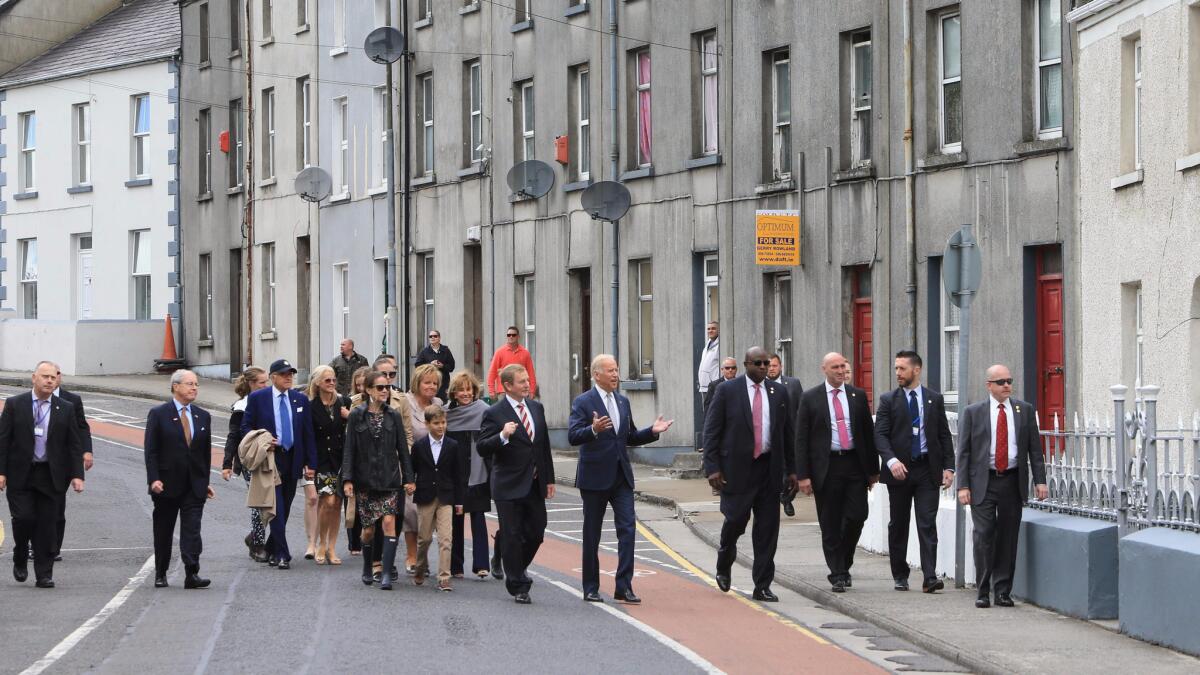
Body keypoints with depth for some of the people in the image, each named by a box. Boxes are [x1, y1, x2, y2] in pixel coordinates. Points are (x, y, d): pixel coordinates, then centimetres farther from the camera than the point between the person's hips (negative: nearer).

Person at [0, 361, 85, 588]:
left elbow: (74, 445, 7)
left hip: (51, 475, 1)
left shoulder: (65, 409, 6)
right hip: (20, 474, -1)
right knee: (24, 518, -11)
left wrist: (77, 475, -3)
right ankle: (20, 560, 15)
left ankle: (44, 575, 7)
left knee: (47, 525, 0)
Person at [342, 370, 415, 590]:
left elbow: (403, 449, 7)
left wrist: (408, 478, 1)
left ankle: (386, 574, -16)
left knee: (389, 523, -13)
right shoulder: (357, 416, 0)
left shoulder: (393, 416, 5)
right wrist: (347, 479, -8)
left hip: (389, 479, 1)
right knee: (369, 528, 6)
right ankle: (367, 569, 28)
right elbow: (349, 449, -2)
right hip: (365, 479, -1)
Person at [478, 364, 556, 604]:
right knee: (512, 537, 0)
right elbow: (482, 449, -13)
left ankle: (515, 572, 33)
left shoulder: (536, 408, 10)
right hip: (509, 486, -6)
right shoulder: (495, 413, -9)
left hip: (534, 485, 6)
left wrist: (549, 479, 13)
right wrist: (502, 436, -31)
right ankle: (518, 587, 10)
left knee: (536, 533, 10)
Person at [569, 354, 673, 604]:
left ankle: (624, 587, -6)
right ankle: (591, 588, 14)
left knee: (627, 528, -6)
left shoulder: (622, 402, 13)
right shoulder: (583, 402, -6)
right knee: (592, 534, 5)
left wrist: (652, 432, 5)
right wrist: (594, 430, -34)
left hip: (621, 475, 5)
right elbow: (573, 436, -17)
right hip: (595, 477, -5)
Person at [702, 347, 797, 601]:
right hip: (737, 468, -3)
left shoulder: (779, 393, 9)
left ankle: (763, 586, 7)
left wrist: (791, 469, 10)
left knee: (767, 528, 2)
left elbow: (787, 433, 15)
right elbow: (711, 431, -3)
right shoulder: (727, 390, -1)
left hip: (769, 468, 3)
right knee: (736, 520, -4)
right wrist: (713, 468, -10)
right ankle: (724, 564, 27)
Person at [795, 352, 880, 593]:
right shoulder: (810, 398, 1)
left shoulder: (858, 396, 9)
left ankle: (844, 565, 17)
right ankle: (837, 573, 9)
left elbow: (869, 432, 12)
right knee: (830, 525, 1)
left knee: (857, 516, -5)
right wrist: (803, 475, -7)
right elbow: (801, 439, 0)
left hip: (854, 464, 2)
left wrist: (873, 469, 9)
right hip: (826, 466, -2)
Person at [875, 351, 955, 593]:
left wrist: (948, 467, -1)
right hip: (899, 469, 0)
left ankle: (929, 577, -11)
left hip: (927, 469, 0)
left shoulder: (934, 399, 7)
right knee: (898, 525, 8)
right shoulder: (888, 400, 3)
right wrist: (891, 460, -21)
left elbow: (944, 435, 8)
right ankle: (900, 576, 18)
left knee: (927, 524, -7)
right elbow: (880, 435, -5)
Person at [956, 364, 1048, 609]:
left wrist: (1040, 480, 1)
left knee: (1008, 537, 4)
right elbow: (963, 451, 1)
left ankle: (1003, 591, 11)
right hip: (983, 482, -2)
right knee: (983, 535, -6)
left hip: (1012, 482, 2)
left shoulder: (1024, 410, 9)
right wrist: (963, 486, -6)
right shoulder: (973, 412, 3)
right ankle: (982, 591, 3)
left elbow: (1035, 448, 9)